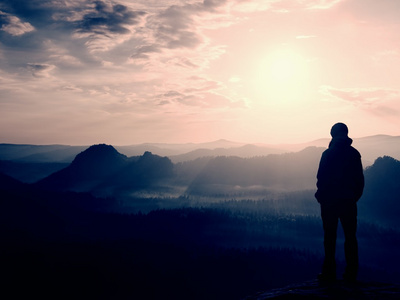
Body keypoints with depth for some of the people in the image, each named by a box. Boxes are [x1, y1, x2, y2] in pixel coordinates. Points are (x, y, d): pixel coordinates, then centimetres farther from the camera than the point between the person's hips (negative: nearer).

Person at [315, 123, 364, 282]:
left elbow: (321, 177, -8)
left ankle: (329, 272, 2)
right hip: (349, 200, 3)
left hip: (329, 201, -3)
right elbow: (360, 178, 7)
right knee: (350, 236, 7)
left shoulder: (328, 153, -7)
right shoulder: (354, 153, 4)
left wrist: (322, 195, 7)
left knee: (330, 236, 2)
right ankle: (351, 273, 7)